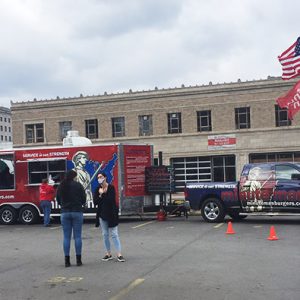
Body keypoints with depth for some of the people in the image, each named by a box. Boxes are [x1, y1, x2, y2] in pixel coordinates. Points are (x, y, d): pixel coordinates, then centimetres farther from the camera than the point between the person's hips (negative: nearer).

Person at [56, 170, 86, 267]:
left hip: (64, 213, 3)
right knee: (77, 236, 3)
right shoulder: (78, 185, -6)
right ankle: (78, 260, 5)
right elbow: (83, 199, -2)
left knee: (66, 237, 6)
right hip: (77, 212, -3)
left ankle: (67, 261, 6)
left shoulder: (60, 186, 4)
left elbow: (58, 201, 12)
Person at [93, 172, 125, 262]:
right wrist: (100, 195, -16)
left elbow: (111, 200, -19)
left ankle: (119, 254, -4)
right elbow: (95, 202, -2)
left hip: (111, 214, -5)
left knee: (114, 234, -5)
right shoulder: (98, 189, 4)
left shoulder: (111, 188, -8)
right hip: (102, 214, 5)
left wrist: (102, 195, -15)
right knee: (105, 234, 9)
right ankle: (108, 254, 18)